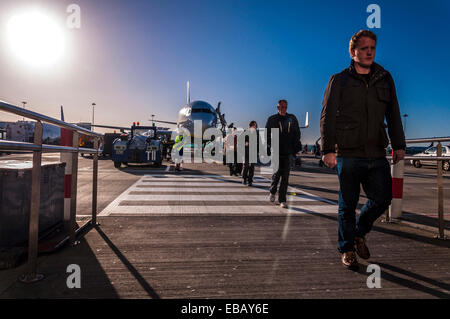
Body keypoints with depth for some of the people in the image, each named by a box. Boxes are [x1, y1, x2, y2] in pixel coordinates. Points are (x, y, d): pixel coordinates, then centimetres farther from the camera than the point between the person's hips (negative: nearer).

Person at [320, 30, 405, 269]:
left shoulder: (385, 79, 14)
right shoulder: (339, 81, 3)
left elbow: (393, 115, 18)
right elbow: (327, 117, -2)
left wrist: (398, 145, 10)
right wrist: (328, 149, -10)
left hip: (377, 155, 4)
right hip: (348, 155, -4)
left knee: (383, 198, 5)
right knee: (348, 205, 3)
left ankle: (359, 232, 33)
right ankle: (347, 249, 22)